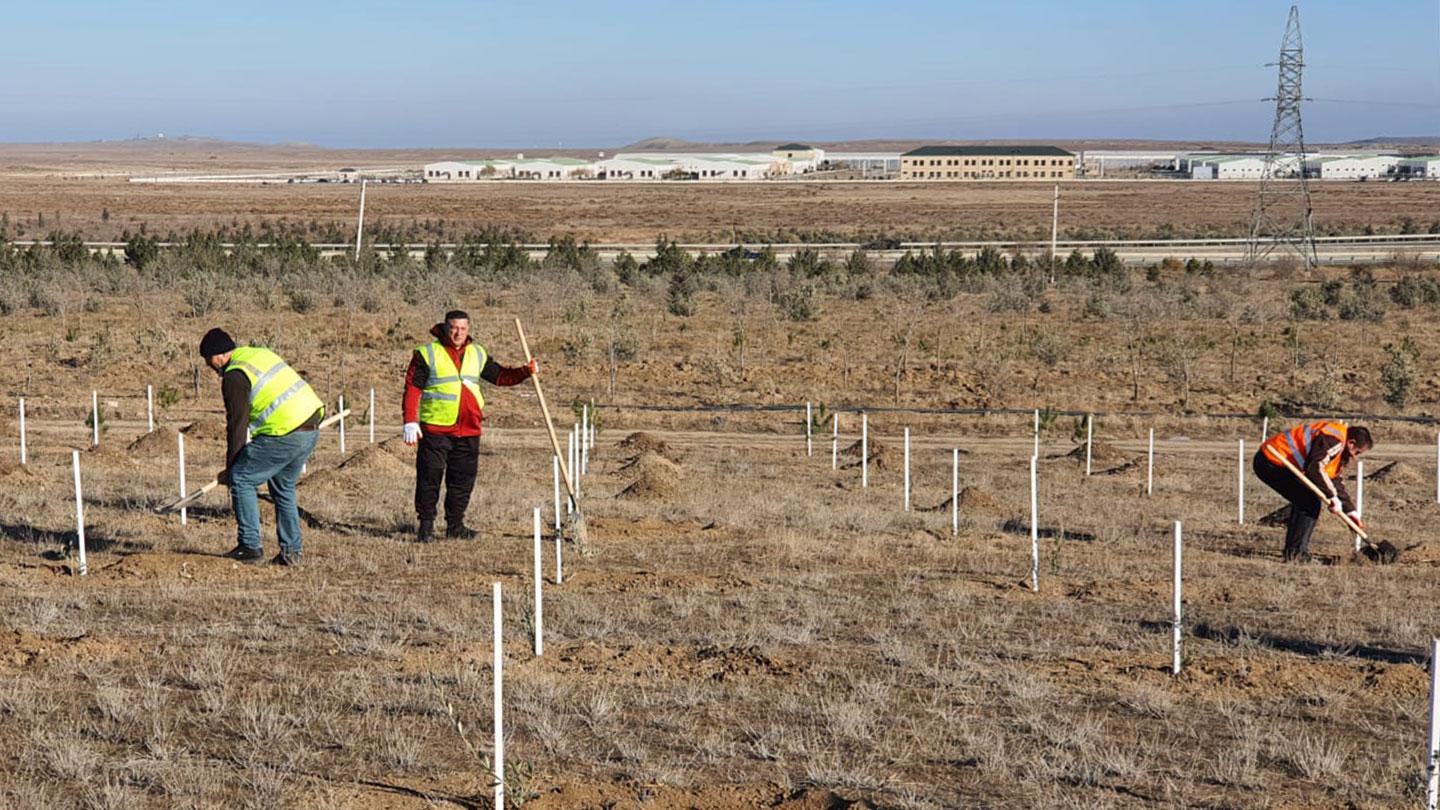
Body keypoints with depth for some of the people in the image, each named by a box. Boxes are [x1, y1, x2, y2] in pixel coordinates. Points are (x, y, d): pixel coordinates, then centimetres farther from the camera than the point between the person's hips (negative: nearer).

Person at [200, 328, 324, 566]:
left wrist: (230, 468, 0)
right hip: (311, 429, 9)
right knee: (283, 487, 21)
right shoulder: (261, 353, 20)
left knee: (241, 479, 3)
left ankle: (250, 548, 2)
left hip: (286, 436, -9)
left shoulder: (234, 376, -7)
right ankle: (291, 552, 20)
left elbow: (237, 424, -8)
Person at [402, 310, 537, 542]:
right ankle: (425, 525, 8)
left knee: (463, 479, 9)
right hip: (435, 428, -4)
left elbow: (500, 376, 21)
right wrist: (410, 421, -13)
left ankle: (455, 525, 19)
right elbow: (412, 388, -5)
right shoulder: (427, 353, -2)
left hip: (469, 430, 4)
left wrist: (526, 371, 4)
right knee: (430, 477, -2)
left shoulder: (478, 354, 13)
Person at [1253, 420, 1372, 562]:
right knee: (1309, 504, -10)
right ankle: (1294, 554, -5)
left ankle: (1294, 551, 25)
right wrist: (1333, 497, -18)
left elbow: (1337, 481, 25)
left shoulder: (1340, 450, 19)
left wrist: (1351, 512, 22)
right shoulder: (1334, 440, -17)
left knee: (1302, 501, 20)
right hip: (1272, 461, -11)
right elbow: (1315, 469, -26)